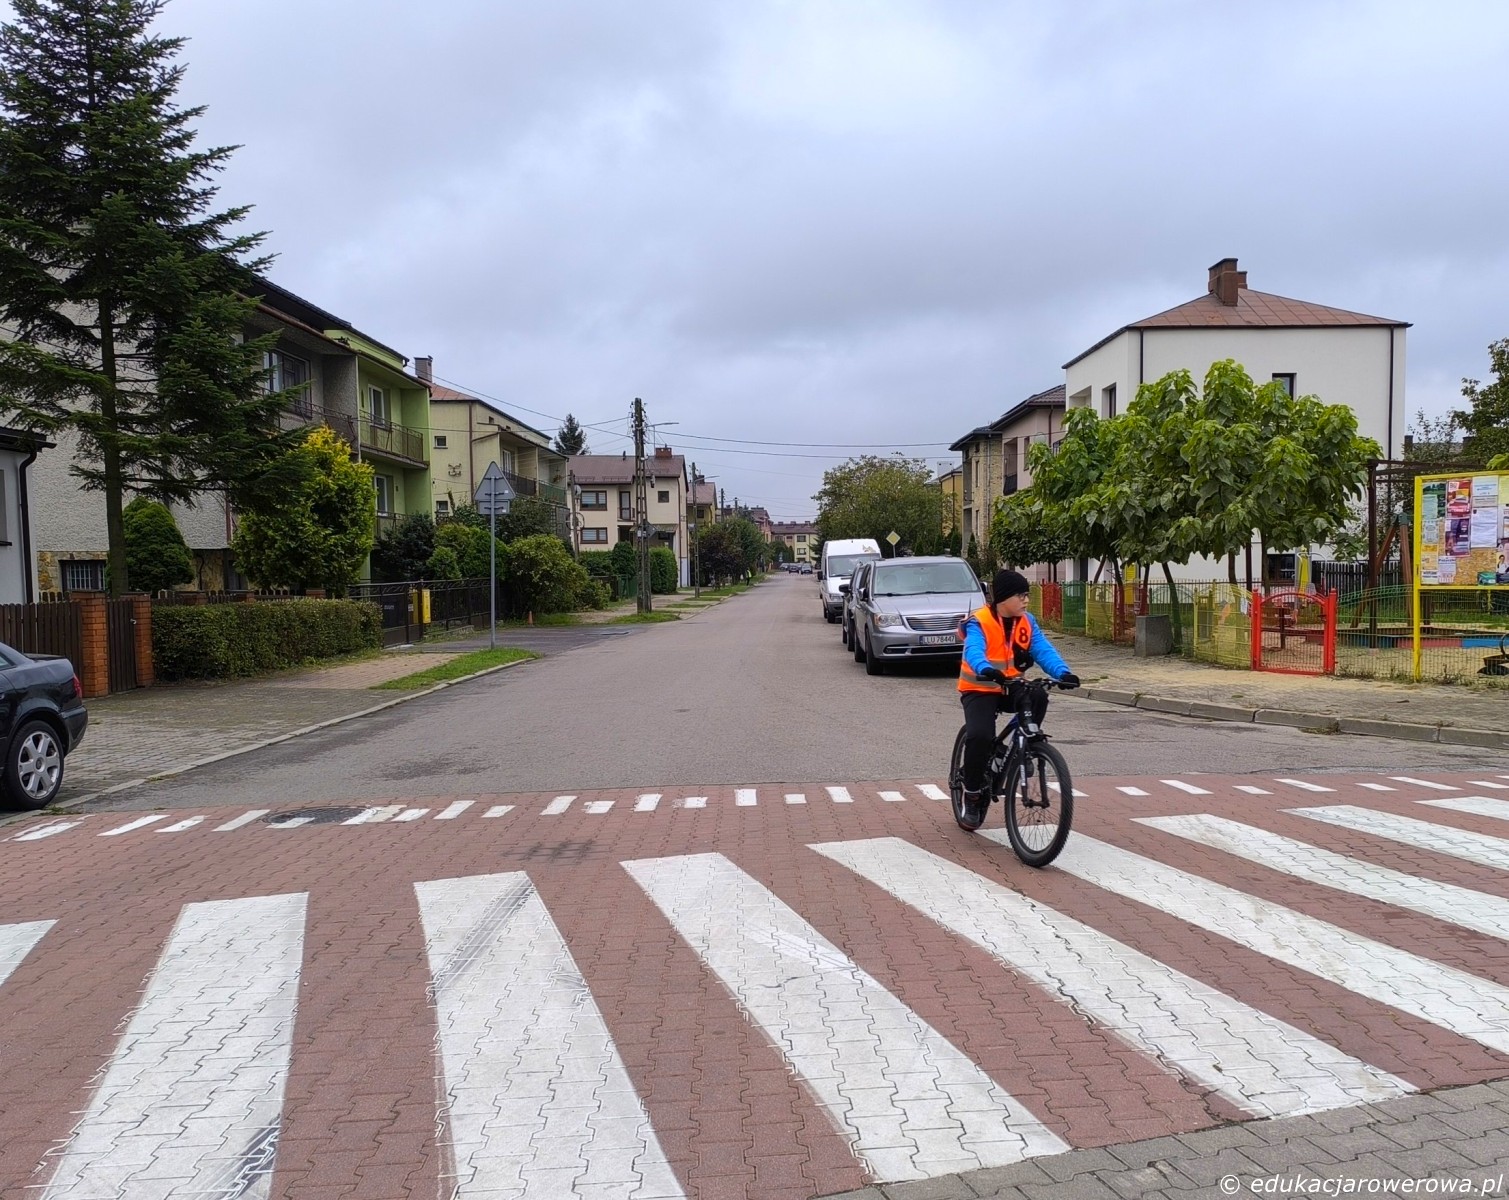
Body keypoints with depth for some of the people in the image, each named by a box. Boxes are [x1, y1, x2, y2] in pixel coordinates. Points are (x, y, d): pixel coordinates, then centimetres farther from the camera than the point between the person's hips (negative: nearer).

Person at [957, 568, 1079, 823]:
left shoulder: (1026, 622, -1)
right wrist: (986, 670, -57)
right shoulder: (979, 622, -17)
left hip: (1010, 687, 4)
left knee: (1038, 695, -29)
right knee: (980, 736, -26)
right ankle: (973, 794, -4)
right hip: (980, 689, -4)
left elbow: (1043, 650, -12)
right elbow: (974, 651, -35)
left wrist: (1063, 672, -32)